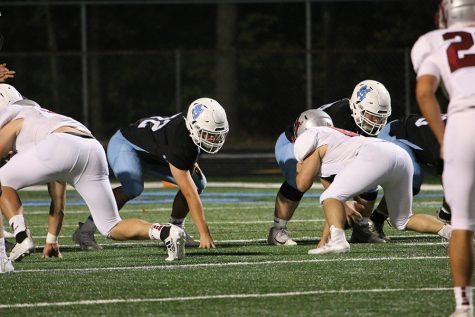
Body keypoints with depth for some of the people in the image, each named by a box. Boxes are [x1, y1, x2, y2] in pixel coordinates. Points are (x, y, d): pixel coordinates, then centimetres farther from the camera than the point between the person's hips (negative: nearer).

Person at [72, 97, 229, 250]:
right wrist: (204, 234, -39)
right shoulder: (180, 141, -40)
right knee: (133, 188, -37)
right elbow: (189, 193, -39)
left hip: (153, 154, 9)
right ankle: (85, 231, -28)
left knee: (198, 182, -3)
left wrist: (191, 162, 1)